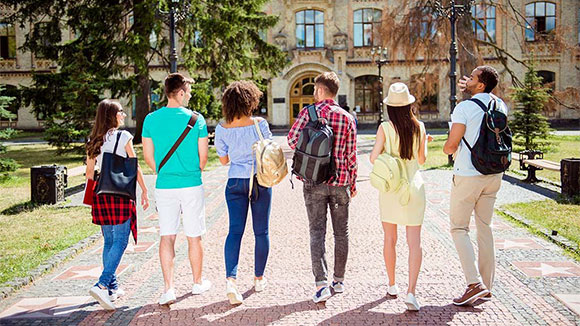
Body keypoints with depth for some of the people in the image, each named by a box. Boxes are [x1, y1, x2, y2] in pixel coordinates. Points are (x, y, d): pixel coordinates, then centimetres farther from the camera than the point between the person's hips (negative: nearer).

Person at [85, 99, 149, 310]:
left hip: (100, 193, 6)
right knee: (120, 241, -5)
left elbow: (89, 171, 12)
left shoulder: (93, 141, 11)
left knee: (109, 241, 13)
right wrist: (144, 190, 3)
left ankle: (112, 287, 18)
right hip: (120, 193, -6)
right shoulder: (124, 136, -5)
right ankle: (102, 285, -17)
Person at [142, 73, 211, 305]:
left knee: (167, 237, 6)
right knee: (194, 236, 11)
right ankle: (197, 283, 26)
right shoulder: (196, 119, -6)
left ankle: (168, 289, 0)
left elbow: (148, 156, 3)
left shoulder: (151, 119, 0)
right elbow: (203, 156, -3)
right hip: (191, 185, -2)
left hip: (164, 187, 2)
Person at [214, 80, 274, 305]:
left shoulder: (222, 129, -4)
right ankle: (259, 278, 22)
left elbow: (224, 160, 5)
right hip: (261, 181, -1)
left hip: (236, 182, 1)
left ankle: (230, 278, -18)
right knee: (261, 231, 11)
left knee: (235, 230, 0)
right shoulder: (259, 124, -9)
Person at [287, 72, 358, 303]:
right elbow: (351, 154, 3)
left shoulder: (308, 112, -4)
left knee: (317, 232, 1)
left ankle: (321, 284, -9)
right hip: (340, 182, 2)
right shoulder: (347, 118, 2)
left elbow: (293, 140, -11)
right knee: (341, 232, 13)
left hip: (314, 181, -2)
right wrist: (353, 183, 13)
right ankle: (339, 280, 22)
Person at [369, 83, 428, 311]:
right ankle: (411, 292, -9)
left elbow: (374, 158, -11)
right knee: (414, 242, 1)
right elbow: (422, 160, 6)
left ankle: (392, 286, 26)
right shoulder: (419, 127, -1)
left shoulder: (385, 128, -9)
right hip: (414, 186, 1)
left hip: (391, 187, -1)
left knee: (390, 239, 14)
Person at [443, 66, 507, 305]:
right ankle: (486, 286, 18)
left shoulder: (464, 108, -15)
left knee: (459, 228, 3)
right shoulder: (500, 106, 6)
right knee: (484, 227, 13)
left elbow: (451, 145, -15)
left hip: (468, 175, -6)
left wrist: (446, 148, 8)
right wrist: (470, 93, 29)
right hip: (493, 174, 6)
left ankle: (475, 283, -7)